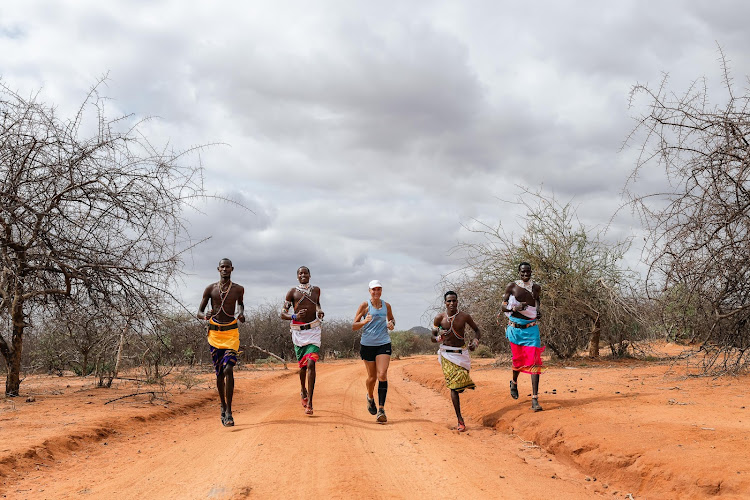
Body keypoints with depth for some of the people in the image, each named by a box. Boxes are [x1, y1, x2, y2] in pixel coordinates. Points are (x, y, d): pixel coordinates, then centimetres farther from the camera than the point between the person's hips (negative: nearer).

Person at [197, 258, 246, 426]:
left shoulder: (238, 289, 5)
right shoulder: (210, 289, 4)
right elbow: (199, 312, 6)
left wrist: (241, 314, 5)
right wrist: (204, 316, -18)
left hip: (231, 333, -1)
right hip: (214, 333, 2)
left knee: (228, 370, -17)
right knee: (219, 373, 8)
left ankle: (228, 412, -15)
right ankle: (223, 406, 27)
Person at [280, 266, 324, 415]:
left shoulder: (316, 290, 10)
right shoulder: (292, 292, 2)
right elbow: (283, 314, -1)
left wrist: (319, 310, 8)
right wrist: (294, 317, -22)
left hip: (313, 330, 0)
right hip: (298, 331, 0)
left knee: (311, 364, -14)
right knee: (302, 365, 11)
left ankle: (309, 402, -16)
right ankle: (303, 390, 42)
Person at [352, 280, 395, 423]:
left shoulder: (386, 306, 6)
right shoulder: (365, 305, -3)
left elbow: (391, 319, 26)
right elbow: (354, 326, -4)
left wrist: (392, 324, 2)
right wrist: (365, 321, -24)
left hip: (384, 343, 1)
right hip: (367, 344, -1)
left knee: (382, 375, -14)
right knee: (372, 377, 7)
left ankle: (381, 409, -13)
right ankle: (370, 397, 40)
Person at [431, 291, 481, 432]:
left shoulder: (465, 317, -2)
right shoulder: (439, 318, -2)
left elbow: (477, 330, 11)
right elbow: (433, 338, 5)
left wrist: (475, 341, -9)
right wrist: (439, 337, -18)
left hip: (461, 354, 1)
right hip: (446, 354, -1)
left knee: (460, 384, -7)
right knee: (453, 386, -6)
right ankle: (460, 420, -4)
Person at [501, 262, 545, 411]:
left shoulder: (536, 287, 7)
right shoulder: (512, 286, -1)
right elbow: (503, 306, -1)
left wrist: (539, 312, 6)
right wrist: (515, 308, -21)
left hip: (532, 328, 1)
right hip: (515, 328, -1)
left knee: (534, 362, -10)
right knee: (518, 360, 11)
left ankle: (534, 399, -13)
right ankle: (514, 383, 45)